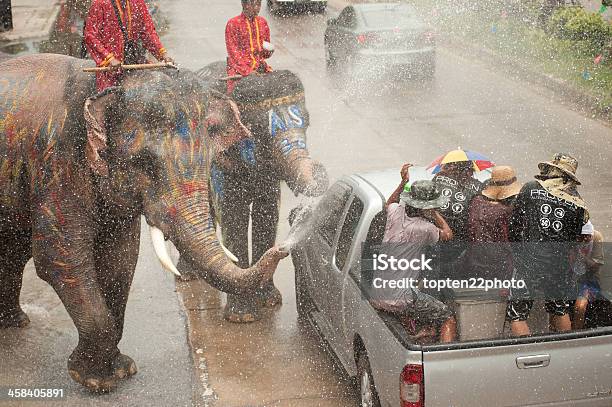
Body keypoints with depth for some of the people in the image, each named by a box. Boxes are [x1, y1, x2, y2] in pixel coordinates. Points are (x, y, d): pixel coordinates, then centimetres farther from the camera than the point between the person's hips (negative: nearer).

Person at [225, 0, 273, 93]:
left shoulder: (262, 22, 14)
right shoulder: (233, 23, -2)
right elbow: (233, 52, -6)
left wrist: (269, 50, -4)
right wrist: (250, 70, -16)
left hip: (260, 65, 5)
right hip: (239, 67, -5)